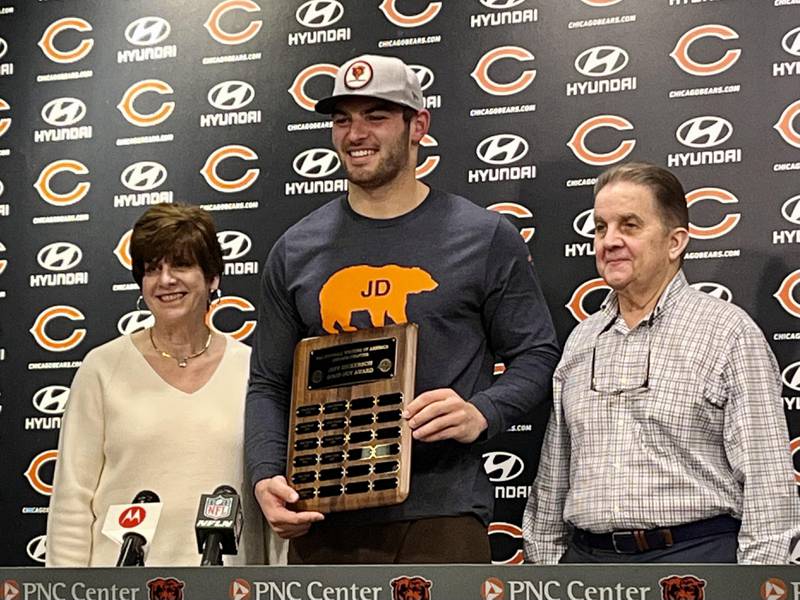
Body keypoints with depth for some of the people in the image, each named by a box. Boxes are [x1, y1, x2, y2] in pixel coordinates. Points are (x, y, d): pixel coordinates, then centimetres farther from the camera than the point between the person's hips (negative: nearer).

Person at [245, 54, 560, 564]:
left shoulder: (486, 238, 3)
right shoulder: (296, 251, 10)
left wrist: (481, 414, -14)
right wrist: (266, 476, -4)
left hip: (439, 516, -2)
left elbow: (537, 355, 5)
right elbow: (269, 383, 13)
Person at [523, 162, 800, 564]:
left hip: (696, 553, -4)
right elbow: (552, 478, 16)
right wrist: (544, 557, 12)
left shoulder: (730, 333, -4)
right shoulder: (580, 342, 12)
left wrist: (761, 561, -14)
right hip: (587, 557, 5)